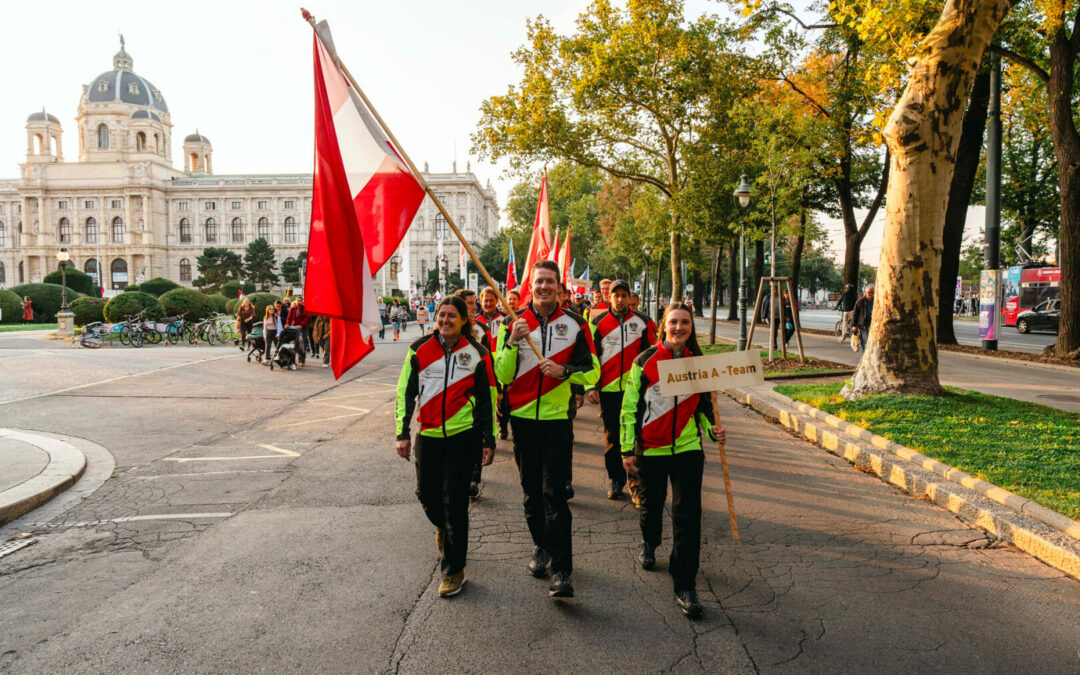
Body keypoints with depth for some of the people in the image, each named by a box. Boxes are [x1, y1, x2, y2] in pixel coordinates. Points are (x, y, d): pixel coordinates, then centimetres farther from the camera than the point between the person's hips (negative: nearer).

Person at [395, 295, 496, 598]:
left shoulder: (477, 353, -1)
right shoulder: (419, 349, 2)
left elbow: (487, 399, 4)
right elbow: (405, 391, 5)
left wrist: (489, 440, 1)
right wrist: (402, 433, 0)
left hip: (462, 435, -3)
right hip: (427, 434, 3)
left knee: (454, 500, -3)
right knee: (426, 492, 12)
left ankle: (454, 570, 9)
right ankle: (443, 527, 48)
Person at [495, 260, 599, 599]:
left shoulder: (574, 324, 1)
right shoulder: (513, 323, 3)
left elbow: (592, 371, 3)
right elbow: (502, 375, -2)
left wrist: (564, 371, -16)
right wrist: (512, 342, -17)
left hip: (557, 418, -2)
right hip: (523, 417, 2)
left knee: (554, 493, -8)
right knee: (531, 489, 13)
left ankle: (562, 570, -5)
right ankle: (541, 547, 33)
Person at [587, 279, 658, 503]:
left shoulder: (643, 322, 5)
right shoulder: (598, 322, 5)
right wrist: (591, 386, -2)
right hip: (608, 388, 1)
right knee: (612, 437, 10)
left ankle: (636, 484, 4)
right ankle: (616, 480, 23)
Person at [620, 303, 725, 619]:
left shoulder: (698, 362, 4)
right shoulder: (645, 361, -4)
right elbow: (629, 407, -1)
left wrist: (713, 429, -4)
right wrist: (627, 449, -3)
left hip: (688, 448, 1)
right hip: (650, 448, -1)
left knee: (688, 513, -5)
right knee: (652, 505, 17)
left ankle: (685, 585, 4)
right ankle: (649, 544, 50)